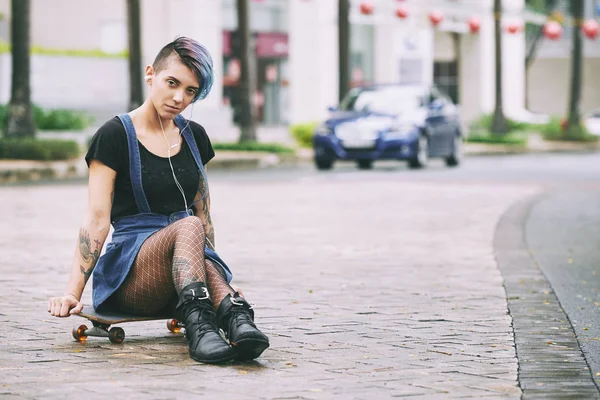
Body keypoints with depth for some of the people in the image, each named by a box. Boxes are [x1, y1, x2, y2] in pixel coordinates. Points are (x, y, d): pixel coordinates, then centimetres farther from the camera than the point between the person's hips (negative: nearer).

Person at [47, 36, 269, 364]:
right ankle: (199, 324, -58)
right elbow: (97, 218, -8)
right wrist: (72, 292, -16)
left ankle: (237, 321, -62)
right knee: (188, 228, -36)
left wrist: (211, 267, 14)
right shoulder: (115, 136, -3)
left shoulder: (194, 136, 15)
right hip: (130, 270, -4)